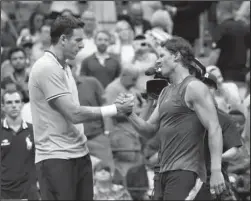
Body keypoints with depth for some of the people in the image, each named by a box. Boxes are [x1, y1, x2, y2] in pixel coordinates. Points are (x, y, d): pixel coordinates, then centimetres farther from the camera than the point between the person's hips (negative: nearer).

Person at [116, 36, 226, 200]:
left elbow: (214, 129, -15)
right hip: (167, 171, 9)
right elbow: (149, 130, 20)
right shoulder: (166, 92, 18)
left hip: (185, 172, -9)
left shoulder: (194, 88, -8)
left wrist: (216, 171, -22)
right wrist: (129, 113, 1)